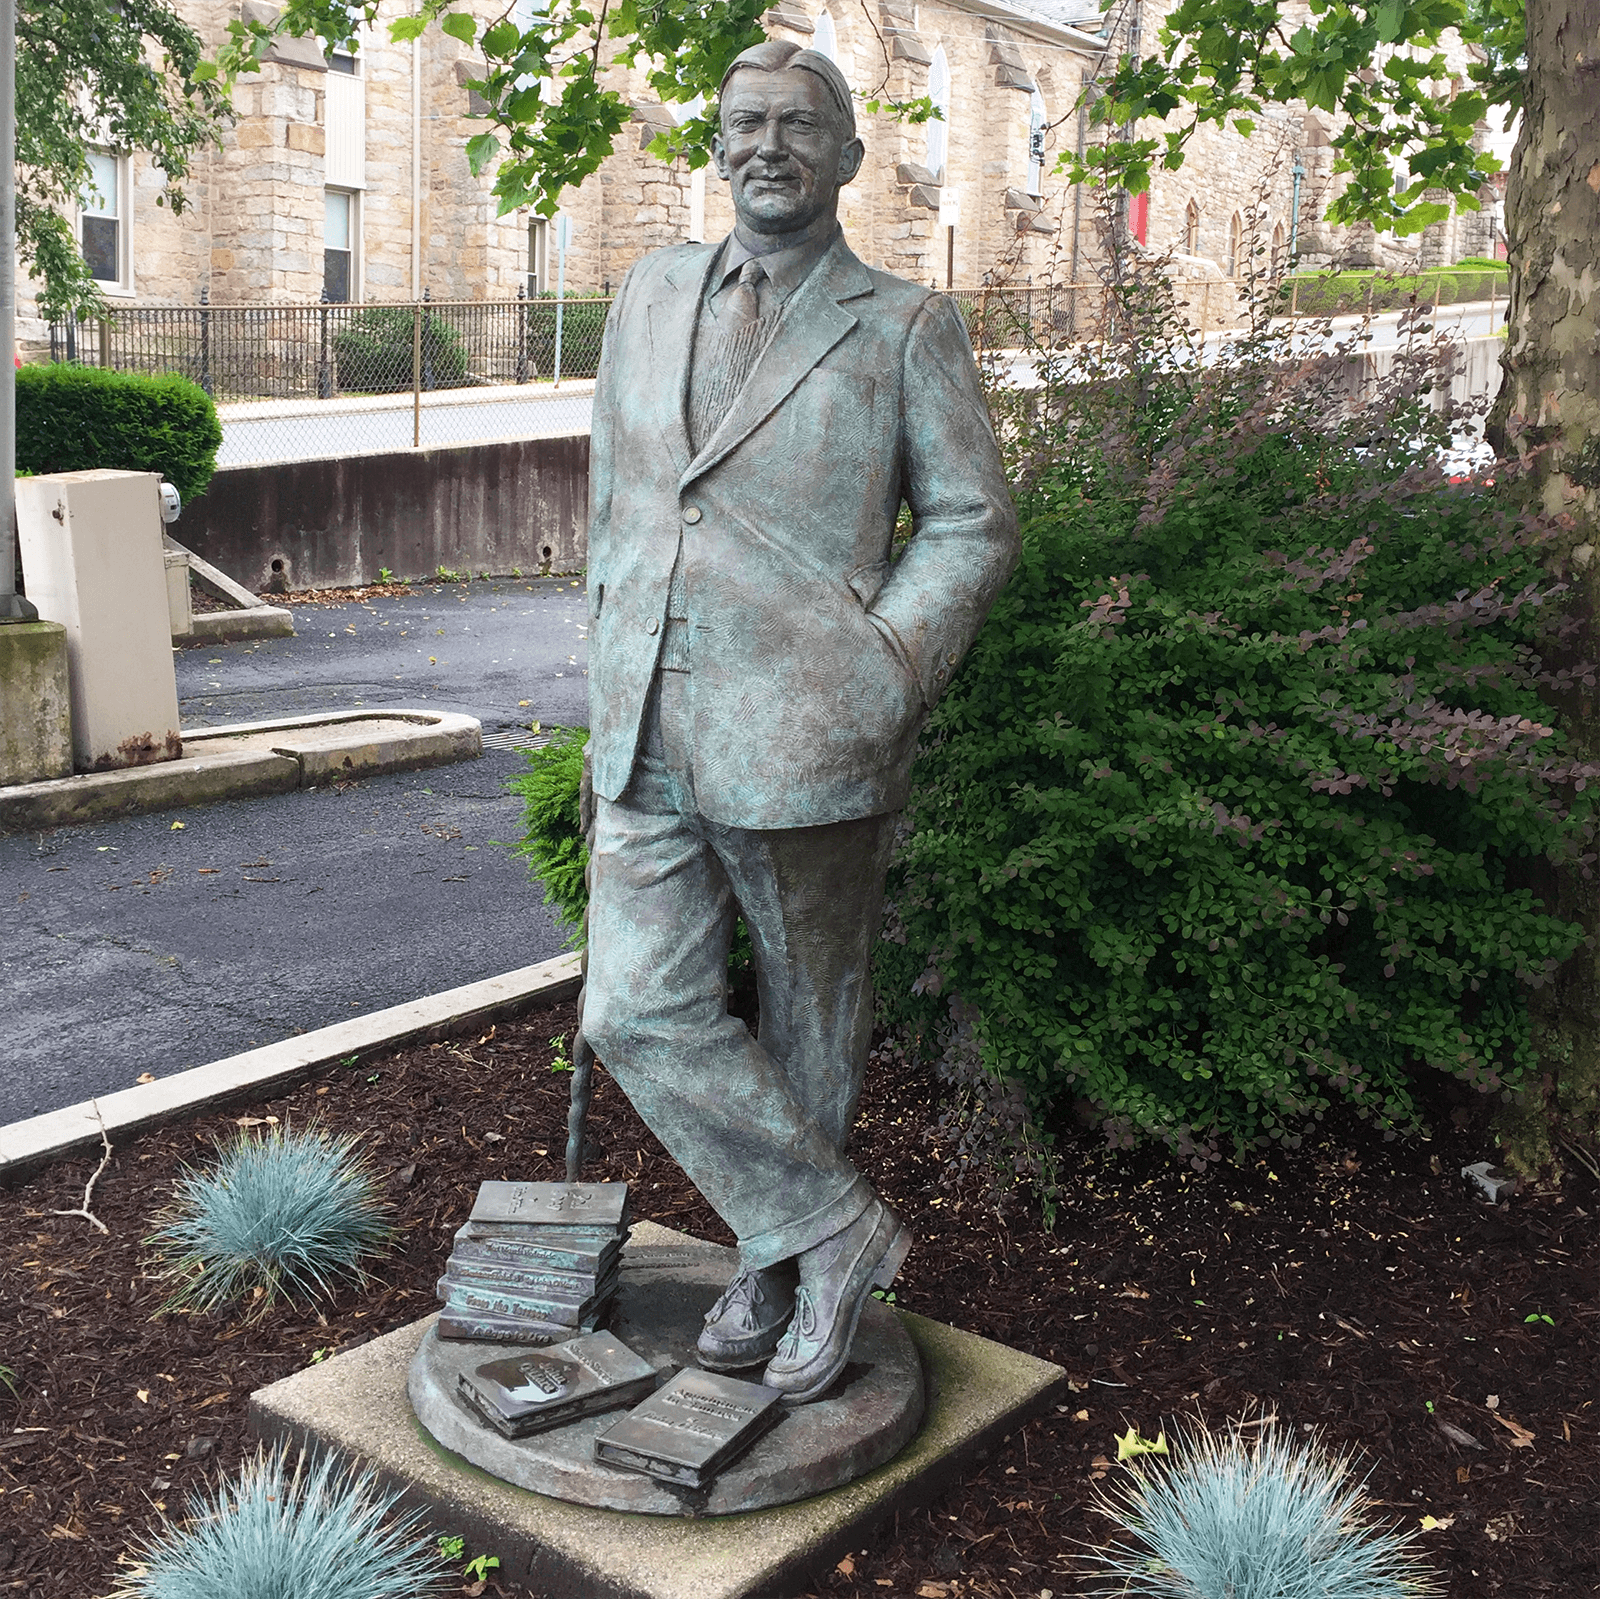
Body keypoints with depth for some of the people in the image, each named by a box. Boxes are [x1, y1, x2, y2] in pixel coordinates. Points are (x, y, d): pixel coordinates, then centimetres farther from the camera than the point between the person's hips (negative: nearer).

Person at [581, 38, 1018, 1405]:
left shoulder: (905, 327, 1)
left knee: (811, 1024, 10)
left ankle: (774, 1266, 31)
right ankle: (833, 1228, 17)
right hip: (648, 746, 4)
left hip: (804, 744, -4)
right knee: (640, 1011, -1)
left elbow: (974, 524, 1)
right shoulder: (652, 297, 13)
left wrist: (882, 679, -12)